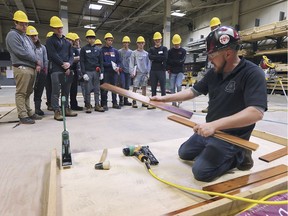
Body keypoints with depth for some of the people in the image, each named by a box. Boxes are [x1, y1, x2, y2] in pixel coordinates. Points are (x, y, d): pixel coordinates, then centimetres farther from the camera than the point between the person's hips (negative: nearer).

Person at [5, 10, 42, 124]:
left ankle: (29, 112, 18)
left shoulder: (26, 37, 24)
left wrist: (37, 64, 3)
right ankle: (23, 116, -3)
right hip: (22, 68, -8)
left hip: (32, 68, 8)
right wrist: (36, 60, -3)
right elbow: (21, 52, -13)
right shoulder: (12, 35, -3)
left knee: (28, 92, 11)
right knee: (21, 93, -6)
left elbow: (33, 52, 22)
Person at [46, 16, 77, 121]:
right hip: (56, 70, -5)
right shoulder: (50, 41, 4)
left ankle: (66, 109, 17)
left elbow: (71, 55, 13)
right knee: (56, 92, -5)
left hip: (68, 70, 5)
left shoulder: (67, 42, 20)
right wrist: (64, 65, -10)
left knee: (66, 91, 9)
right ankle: (57, 111, -2)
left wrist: (69, 63, -8)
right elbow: (53, 55, -7)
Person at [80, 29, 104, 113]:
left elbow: (101, 61, 11)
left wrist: (101, 72, 2)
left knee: (97, 89, 5)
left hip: (96, 72, 3)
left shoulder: (98, 49, 11)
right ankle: (88, 106, 8)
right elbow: (82, 62, -2)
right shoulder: (84, 49, 2)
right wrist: (84, 73, -11)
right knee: (88, 90, 0)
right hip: (88, 72, -3)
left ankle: (97, 105, 12)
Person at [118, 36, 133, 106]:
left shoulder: (131, 52, 11)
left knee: (127, 86, 6)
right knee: (122, 86, -10)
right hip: (122, 71, -3)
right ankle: (121, 100, -2)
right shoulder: (119, 51, 2)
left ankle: (126, 100, 15)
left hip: (128, 71, 3)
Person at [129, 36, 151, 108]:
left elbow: (148, 63, 11)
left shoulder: (146, 53, 12)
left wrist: (148, 73, 3)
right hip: (137, 73, -3)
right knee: (135, 87, -5)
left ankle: (144, 102, 14)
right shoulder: (134, 53, 3)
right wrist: (132, 72, -10)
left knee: (144, 87, 7)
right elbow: (131, 63, -1)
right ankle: (134, 102, 2)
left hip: (145, 73, 3)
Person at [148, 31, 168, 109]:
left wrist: (155, 58, -8)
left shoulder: (164, 48, 8)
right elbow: (150, 57, -6)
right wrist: (160, 57, -9)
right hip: (153, 70, 3)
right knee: (153, 88, 5)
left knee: (163, 87, -3)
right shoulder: (151, 49, 14)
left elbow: (165, 57, -11)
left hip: (162, 70, -3)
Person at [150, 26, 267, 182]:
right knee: (184, 153, 18)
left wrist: (215, 124, -40)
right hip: (210, 130, 8)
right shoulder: (214, 72, 0)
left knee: (201, 171, -18)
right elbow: (194, 91, 8)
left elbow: (256, 112, -33)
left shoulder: (252, 74, -22)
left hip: (231, 137, -7)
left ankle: (239, 156, 5)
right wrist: (165, 98, 2)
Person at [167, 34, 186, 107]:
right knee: (172, 87, 0)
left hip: (180, 71, -1)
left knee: (178, 85, -18)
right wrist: (169, 69, -10)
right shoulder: (170, 51, 9)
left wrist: (172, 61, -7)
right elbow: (168, 61, 4)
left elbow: (182, 61, -6)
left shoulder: (183, 51, 6)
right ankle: (174, 102, 10)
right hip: (172, 72, 2)